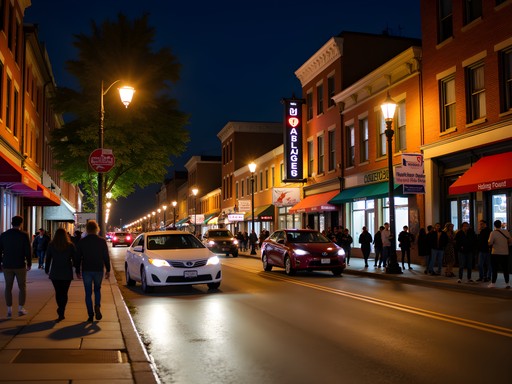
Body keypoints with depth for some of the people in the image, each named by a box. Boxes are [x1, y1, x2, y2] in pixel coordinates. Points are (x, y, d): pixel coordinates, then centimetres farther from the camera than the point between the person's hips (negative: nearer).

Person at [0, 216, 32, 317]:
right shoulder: (24, 235, -9)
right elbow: (28, 251, -9)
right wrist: (29, 263, 2)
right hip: (20, 265, -3)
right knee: (22, 287, 9)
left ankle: (9, 310, 9)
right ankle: (21, 309, 7)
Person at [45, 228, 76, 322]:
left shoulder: (51, 245, -1)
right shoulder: (70, 245, -4)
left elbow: (48, 258, 4)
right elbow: (75, 258, 0)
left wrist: (47, 270, 16)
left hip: (55, 273, 1)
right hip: (67, 273, -1)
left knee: (58, 292, 12)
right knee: (64, 293, 5)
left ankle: (61, 313, 11)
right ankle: (61, 312, -6)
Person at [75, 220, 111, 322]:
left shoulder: (82, 241, -2)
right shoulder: (102, 241, -2)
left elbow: (78, 257, 2)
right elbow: (106, 257, 0)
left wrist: (77, 271, 10)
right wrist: (108, 270, 8)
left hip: (86, 270, -1)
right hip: (98, 270, 1)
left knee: (88, 293, 7)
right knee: (97, 289, 19)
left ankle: (90, 315, 4)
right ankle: (97, 307, -6)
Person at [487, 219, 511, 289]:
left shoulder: (493, 233, -12)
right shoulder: (506, 232, 1)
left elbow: (490, 243, -16)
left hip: (495, 253, -3)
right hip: (505, 253, 4)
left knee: (494, 269, 3)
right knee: (505, 269, 9)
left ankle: (493, 283, 3)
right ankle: (507, 283, 9)